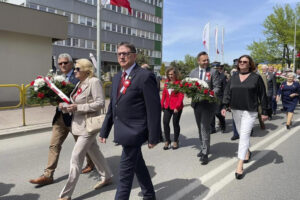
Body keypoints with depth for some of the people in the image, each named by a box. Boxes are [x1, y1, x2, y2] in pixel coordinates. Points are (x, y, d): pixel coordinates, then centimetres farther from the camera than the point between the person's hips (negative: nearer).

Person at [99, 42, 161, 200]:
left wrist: (153, 137, -15)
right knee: (138, 166, 22)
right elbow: (112, 106, 14)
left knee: (125, 172, -2)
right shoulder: (117, 77, 12)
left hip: (134, 132, -8)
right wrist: (104, 130, 12)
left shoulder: (145, 76, -13)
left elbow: (154, 108, -15)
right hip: (123, 131, 8)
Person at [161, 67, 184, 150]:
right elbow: (164, 93, 13)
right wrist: (162, 104, 6)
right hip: (167, 106, 4)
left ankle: (175, 141, 21)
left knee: (175, 123, 5)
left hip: (176, 107, -4)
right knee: (165, 122, -3)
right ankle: (167, 141, 12)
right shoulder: (167, 82, 9)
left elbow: (181, 96, -11)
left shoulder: (179, 83, -8)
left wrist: (177, 107, -17)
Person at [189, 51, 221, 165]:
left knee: (205, 128, -8)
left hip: (208, 103, -5)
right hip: (196, 103, 5)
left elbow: (217, 87, -6)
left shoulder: (213, 72, -2)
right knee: (200, 128, 16)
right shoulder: (193, 72, 11)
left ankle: (205, 153, 0)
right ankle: (203, 148, 32)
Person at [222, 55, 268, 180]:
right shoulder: (234, 77, 9)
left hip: (250, 111, -4)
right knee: (242, 134, 16)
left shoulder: (256, 77, -2)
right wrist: (225, 106, -4)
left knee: (244, 136, -10)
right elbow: (227, 92, 7)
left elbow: (262, 95, -1)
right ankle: (247, 152, 43)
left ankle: (240, 166, -8)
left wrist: (264, 112, -2)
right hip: (235, 110, 4)